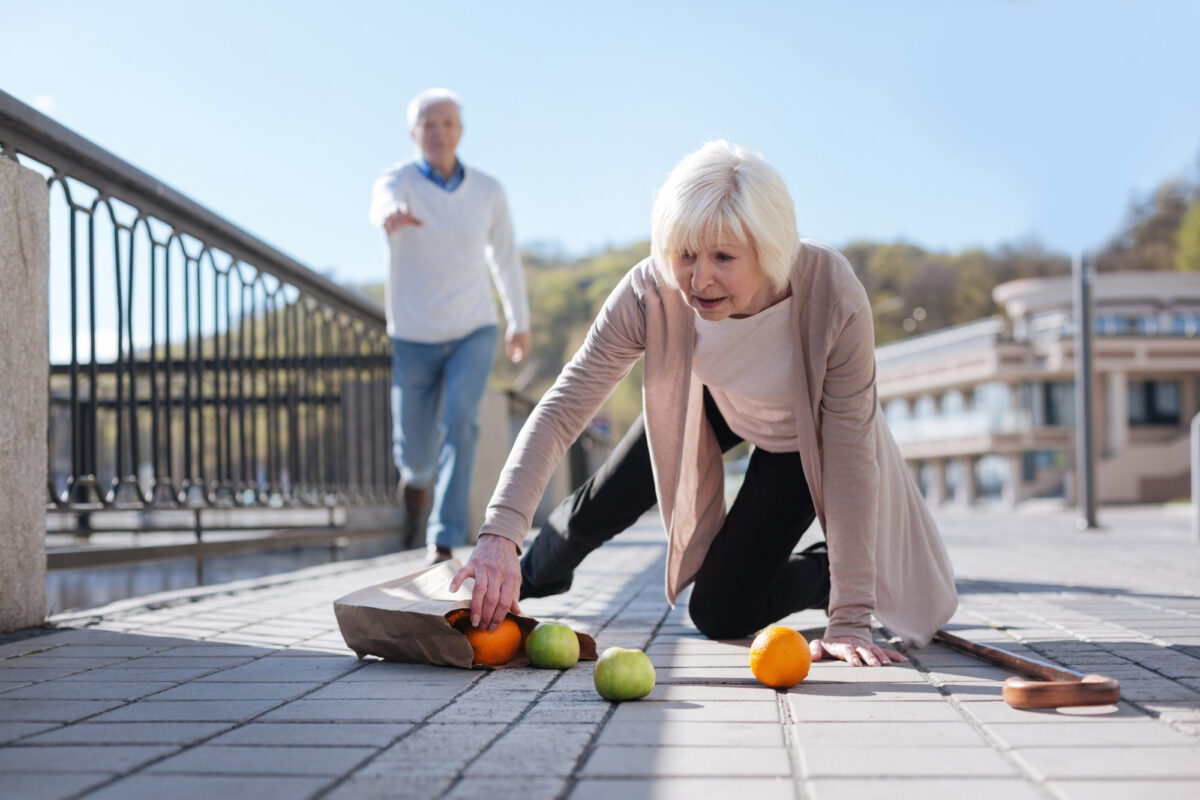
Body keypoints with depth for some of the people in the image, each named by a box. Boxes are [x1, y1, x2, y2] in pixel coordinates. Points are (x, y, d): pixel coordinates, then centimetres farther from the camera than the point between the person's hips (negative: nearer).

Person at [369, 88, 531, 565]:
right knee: (416, 451, 8)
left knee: (459, 424, -24)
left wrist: (521, 322, 24)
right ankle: (416, 476, 48)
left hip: (473, 333, 1)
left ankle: (444, 540, -18)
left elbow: (504, 257, 13)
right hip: (413, 340, -1)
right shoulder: (397, 181, -14)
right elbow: (382, 204, -41)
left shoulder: (487, 191, -4)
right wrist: (392, 216, -68)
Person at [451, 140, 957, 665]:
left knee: (721, 612, -6)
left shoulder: (834, 299, -41)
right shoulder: (652, 292, -35)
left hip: (802, 436, -2)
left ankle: (824, 571, 23)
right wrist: (500, 533, -49)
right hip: (715, 403, 3)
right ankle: (535, 575, 45)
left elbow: (850, 462, -34)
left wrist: (850, 618, -34)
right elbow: (563, 407, -35)